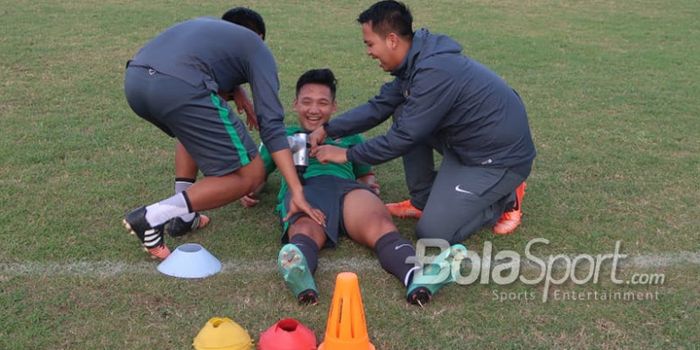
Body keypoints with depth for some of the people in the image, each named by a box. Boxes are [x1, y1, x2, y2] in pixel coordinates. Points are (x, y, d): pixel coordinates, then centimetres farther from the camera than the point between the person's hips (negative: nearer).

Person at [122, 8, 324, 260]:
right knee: (250, 175, 5)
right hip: (178, 88, -7)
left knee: (196, 129, 38)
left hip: (134, 79, 7)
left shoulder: (205, 24, 38)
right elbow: (271, 124, 8)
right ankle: (153, 217, -4)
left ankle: (181, 215, 26)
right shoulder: (258, 49, 21)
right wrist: (297, 192, 3)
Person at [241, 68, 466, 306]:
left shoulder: (348, 134, 41)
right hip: (301, 189, -1)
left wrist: (369, 184, 11)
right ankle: (297, 270, -73)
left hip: (346, 186, 1)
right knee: (306, 233, -40)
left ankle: (418, 275, -65)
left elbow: (366, 173, 37)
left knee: (381, 225, -36)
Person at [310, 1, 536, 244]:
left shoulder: (434, 72, -28)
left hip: (502, 156, -9)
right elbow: (379, 106, 10)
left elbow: (404, 137, -22)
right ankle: (424, 201, 14)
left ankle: (505, 199, 8)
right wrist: (327, 130, 3)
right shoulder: (415, 61, 2)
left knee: (433, 232, -12)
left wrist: (347, 155, -11)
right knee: (403, 114, 6)